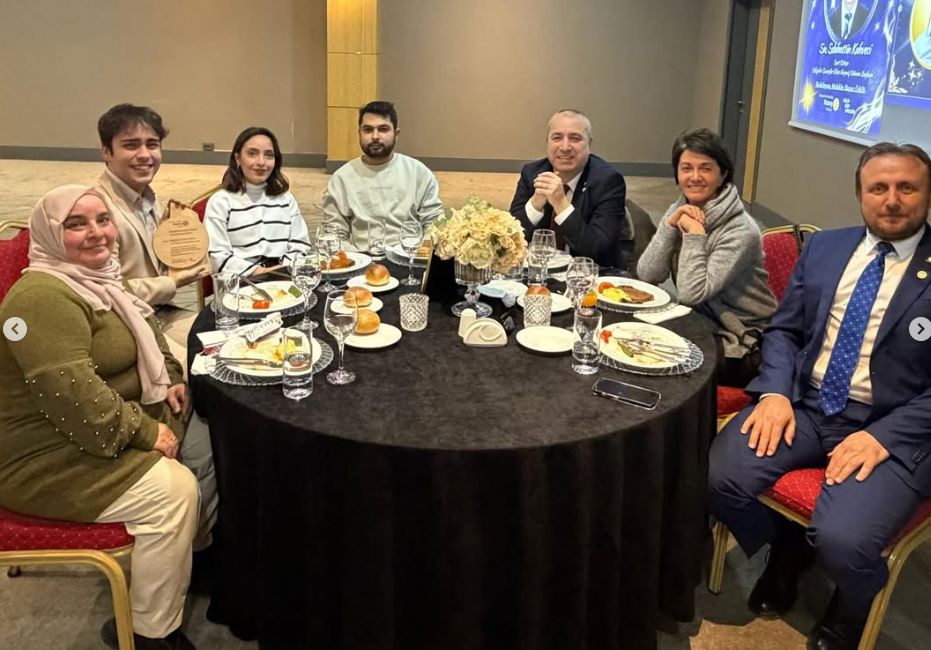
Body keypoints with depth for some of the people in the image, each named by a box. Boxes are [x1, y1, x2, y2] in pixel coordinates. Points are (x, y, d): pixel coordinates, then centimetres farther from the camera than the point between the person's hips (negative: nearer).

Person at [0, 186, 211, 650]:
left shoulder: (96, 276, 10)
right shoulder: (44, 297, -23)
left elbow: (144, 331, 23)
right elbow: (73, 395, -31)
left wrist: (169, 378, 5)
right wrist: (145, 432, -23)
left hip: (102, 431, 10)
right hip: (51, 461, -10)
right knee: (174, 489, -22)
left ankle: (201, 556, 22)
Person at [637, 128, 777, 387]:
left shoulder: (740, 231, -21)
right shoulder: (678, 211, 0)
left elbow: (692, 293, -26)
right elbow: (647, 276, -9)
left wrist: (695, 233, -25)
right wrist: (669, 224, -19)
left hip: (741, 346, -6)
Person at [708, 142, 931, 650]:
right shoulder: (823, 247, 11)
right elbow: (784, 329, 12)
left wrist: (883, 436, -19)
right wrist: (775, 391, -7)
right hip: (804, 404, 4)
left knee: (842, 540, -28)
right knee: (718, 478, -19)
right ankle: (787, 547, 15)